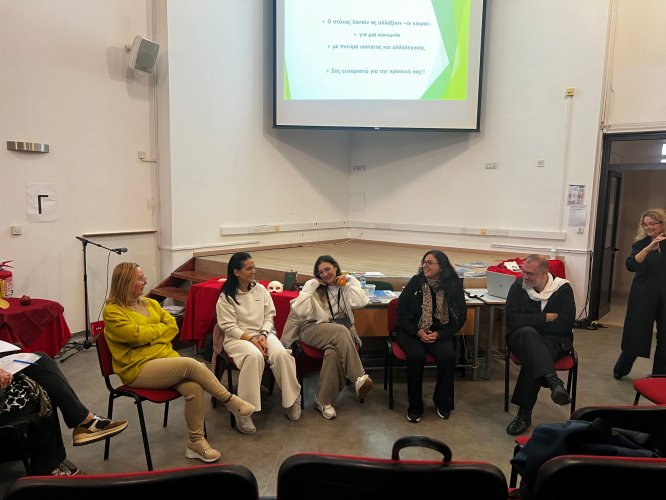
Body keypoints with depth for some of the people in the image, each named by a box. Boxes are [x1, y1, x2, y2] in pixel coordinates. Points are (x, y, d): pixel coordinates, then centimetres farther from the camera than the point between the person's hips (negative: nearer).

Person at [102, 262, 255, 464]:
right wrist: (160, 327, 0)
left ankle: (196, 442, -9)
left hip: (165, 358, 6)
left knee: (194, 388, -24)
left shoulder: (150, 303, 16)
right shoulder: (112, 311, -5)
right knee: (191, 364, -28)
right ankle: (230, 400, -10)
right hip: (138, 369, -6)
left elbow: (173, 326, 9)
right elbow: (136, 335, -18)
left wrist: (150, 337, -7)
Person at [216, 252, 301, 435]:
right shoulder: (226, 296, -4)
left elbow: (269, 316, 8)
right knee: (254, 356, -37)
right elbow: (229, 326, -8)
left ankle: (293, 399, -7)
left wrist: (263, 335, -10)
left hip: (263, 334, 4)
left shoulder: (261, 289, 8)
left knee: (281, 354, -28)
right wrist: (251, 339, -19)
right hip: (238, 337, -3)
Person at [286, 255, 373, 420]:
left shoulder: (346, 286, 8)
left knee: (333, 351, -34)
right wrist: (311, 286, -9)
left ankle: (324, 400, -21)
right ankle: (359, 378, -35)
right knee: (341, 331, -34)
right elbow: (298, 312, -8)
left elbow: (360, 302, -13)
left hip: (341, 330, 1)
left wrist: (350, 280, -5)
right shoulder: (312, 286, 6)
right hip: (314, 329, -1)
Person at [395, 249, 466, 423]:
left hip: (439, 333, 1)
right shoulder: (416, 281, -2)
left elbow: (460, 316, 2)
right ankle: (415, 407, -10)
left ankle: (443, 402, 0)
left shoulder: (453, 286, -1)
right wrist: (417, 331, -14)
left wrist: (439, 334, -11)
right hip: (411, 331, -1)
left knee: (448, 356, -27)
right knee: (416, 356, -30)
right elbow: (402, 309, -2)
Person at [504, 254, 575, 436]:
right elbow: (512, 320, -10)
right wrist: (546, 318, -12)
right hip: (521, 337, 1)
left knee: (533, 357, -36)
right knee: (528, 333, -38)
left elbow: (566, 324, -11)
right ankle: (553, 380, -53)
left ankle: (525, 413, -30)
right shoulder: (518, 286, 0)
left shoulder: (563, 288, -2)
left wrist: (529, 321, -11)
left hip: (554, 340, -1)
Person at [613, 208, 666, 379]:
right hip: (643, 296, -1)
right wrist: (648, 248, -26)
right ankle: (620, 370, 21)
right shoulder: (641, 244, 2)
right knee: (636, 334, 3)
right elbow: (631, 266, -16)